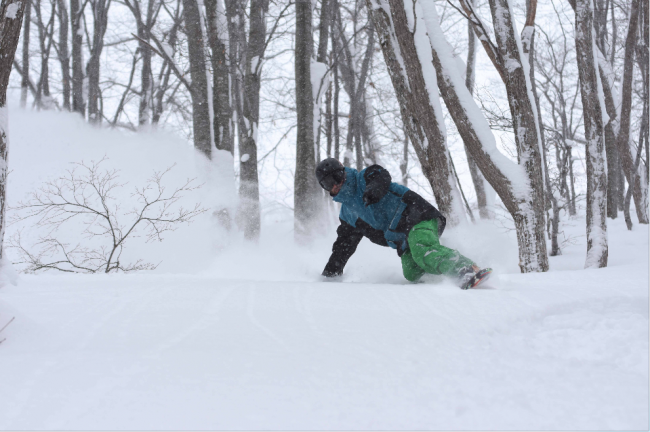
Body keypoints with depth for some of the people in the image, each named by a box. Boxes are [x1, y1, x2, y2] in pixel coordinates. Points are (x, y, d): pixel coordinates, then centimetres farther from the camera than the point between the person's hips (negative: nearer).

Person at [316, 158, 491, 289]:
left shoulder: (363, 179, 7)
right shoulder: (348, 214, 26)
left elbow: (381, 176, -16)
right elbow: (343, 247, 34)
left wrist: (374, 188, -39)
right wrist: (330, 274, 32)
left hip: (417, 217, -8)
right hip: (404, 241, 8)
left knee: (423, 251, -36)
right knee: (412, 275, -18)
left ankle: (470, 271, -53)